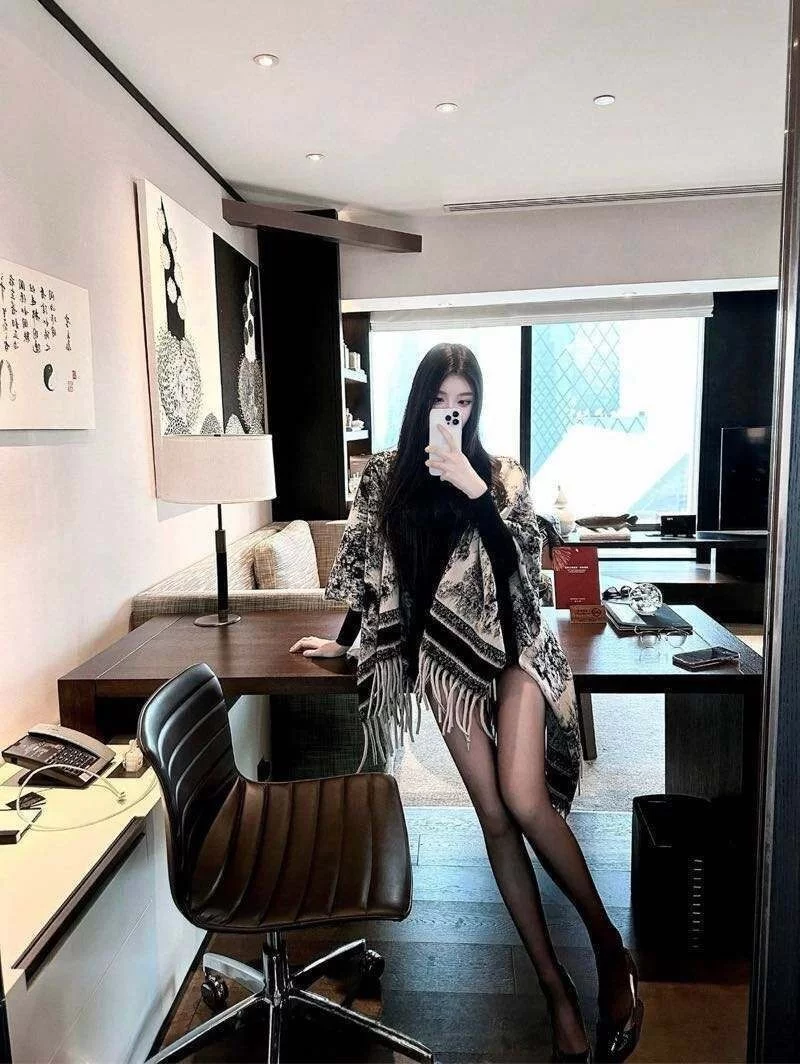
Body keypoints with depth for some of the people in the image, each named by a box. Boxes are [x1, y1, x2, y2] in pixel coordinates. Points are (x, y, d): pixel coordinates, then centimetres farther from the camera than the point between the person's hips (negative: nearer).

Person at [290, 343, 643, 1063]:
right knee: (494, 815, 1)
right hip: (445, 652, 2)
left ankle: (608, 942, 7)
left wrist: (470, 485, -19)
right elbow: (367, 565, 15)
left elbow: (522, 559, -11)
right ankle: (554, 982, 15)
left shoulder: (501, 475, 3)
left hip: (510, 644, -2)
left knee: (524, 801, -18)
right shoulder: (384, 476, 7)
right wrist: (343, 641, 21)